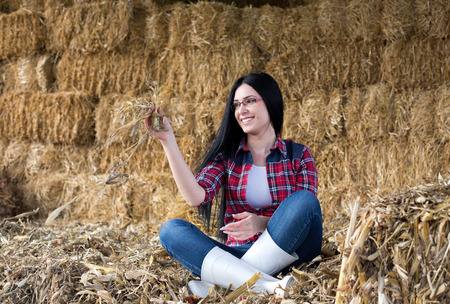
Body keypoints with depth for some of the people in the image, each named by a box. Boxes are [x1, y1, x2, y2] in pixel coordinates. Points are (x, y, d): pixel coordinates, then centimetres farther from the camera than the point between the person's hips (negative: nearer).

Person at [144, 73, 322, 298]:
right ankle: (268, 285, -38)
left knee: (303, 199, -27)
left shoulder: (299, 155, 7)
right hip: (237, 254, 2)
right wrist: (167, 140, -12)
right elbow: (196, 197, -8)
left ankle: (224, 284, -29)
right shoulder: (226, 156, 11)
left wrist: (262, 223, -22)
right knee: (170, 230, -19)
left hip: (287, 254, -1)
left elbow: (307, 211, -4)